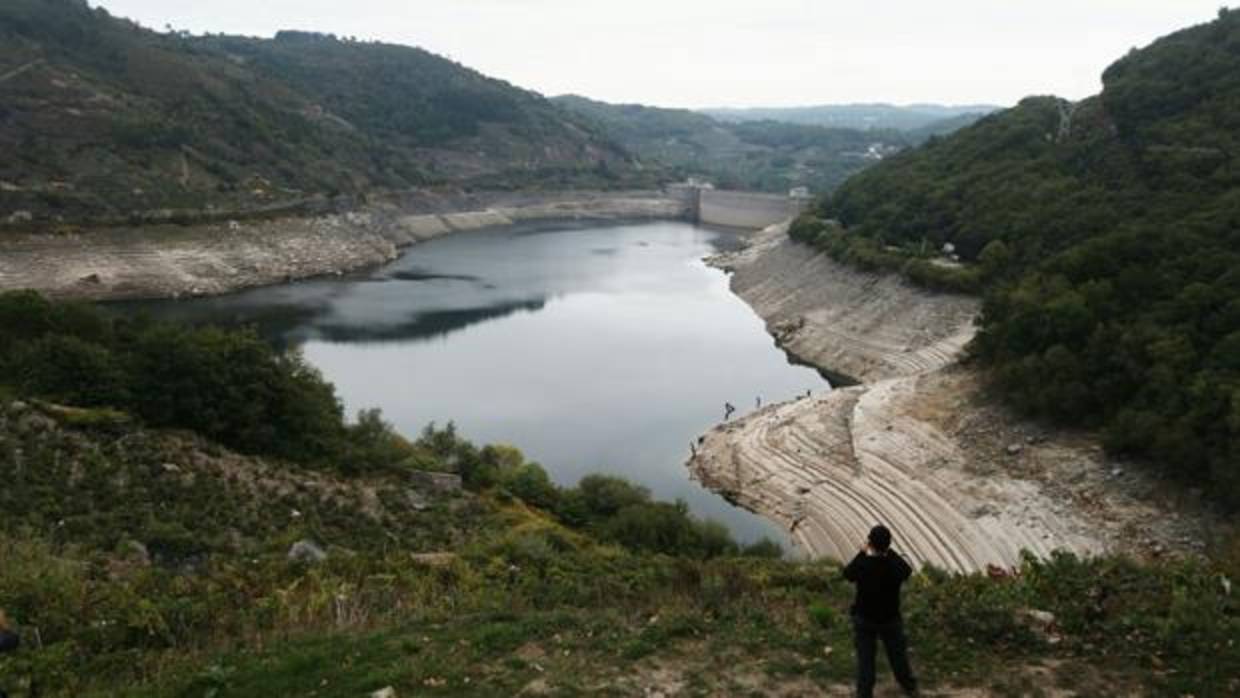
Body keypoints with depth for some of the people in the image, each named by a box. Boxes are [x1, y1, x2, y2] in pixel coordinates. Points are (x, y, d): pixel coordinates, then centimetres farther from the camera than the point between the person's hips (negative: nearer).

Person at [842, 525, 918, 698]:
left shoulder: (861, 565, -26)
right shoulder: (895, 566, -24)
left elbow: (847, 574, -4)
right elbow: (907, 571, 0)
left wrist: (862, 553, 0)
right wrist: (889, 552, 2)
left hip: (864, 619, -1)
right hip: (890, 619, 1)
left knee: (865, 658, 12)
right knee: (898, 654, 22)